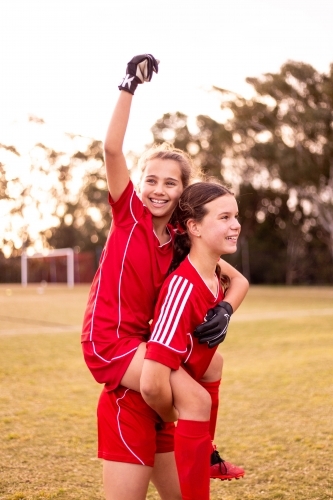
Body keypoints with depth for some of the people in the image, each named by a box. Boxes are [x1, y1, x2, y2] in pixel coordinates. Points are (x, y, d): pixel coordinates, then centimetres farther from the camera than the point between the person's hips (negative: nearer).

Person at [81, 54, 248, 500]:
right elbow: (112, 148, -18)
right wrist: (129, 86, -21)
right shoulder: (129, 213, -5)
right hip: (110, 342, -6)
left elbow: (239, 280, 4)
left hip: (141, 342, 6)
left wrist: (223, 314, -16)